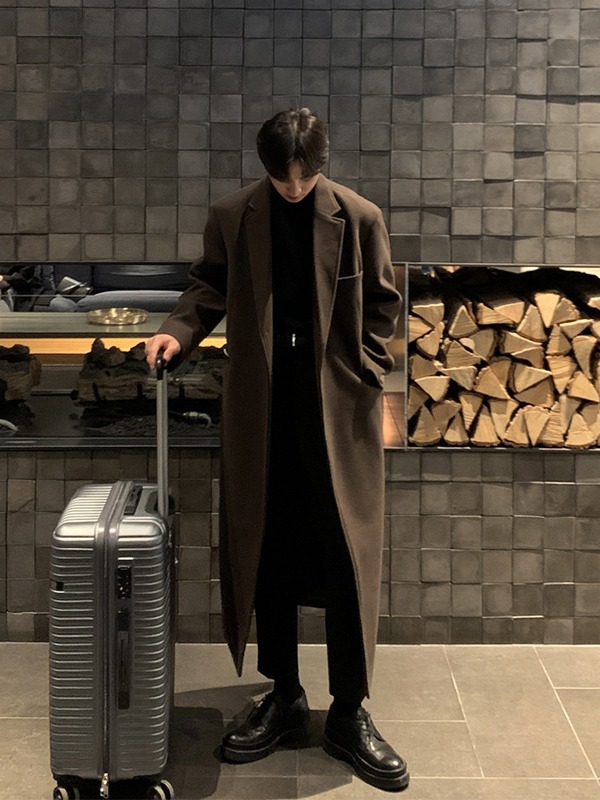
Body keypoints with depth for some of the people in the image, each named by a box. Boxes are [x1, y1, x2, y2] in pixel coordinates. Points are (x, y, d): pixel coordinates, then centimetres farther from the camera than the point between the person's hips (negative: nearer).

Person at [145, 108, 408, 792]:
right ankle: (284, 698, 24)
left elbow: (381, 304, 6)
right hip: (259, 407, 2)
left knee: (346, 555, -1)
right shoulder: (231, 217, 2)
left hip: (337, 408, -2)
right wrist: (180, 330, -5)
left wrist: (364, 373, -4)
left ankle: (349, 714, 12)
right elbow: (210, 288, 13)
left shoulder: (358, 218, -2)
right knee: (265, 552, 8)